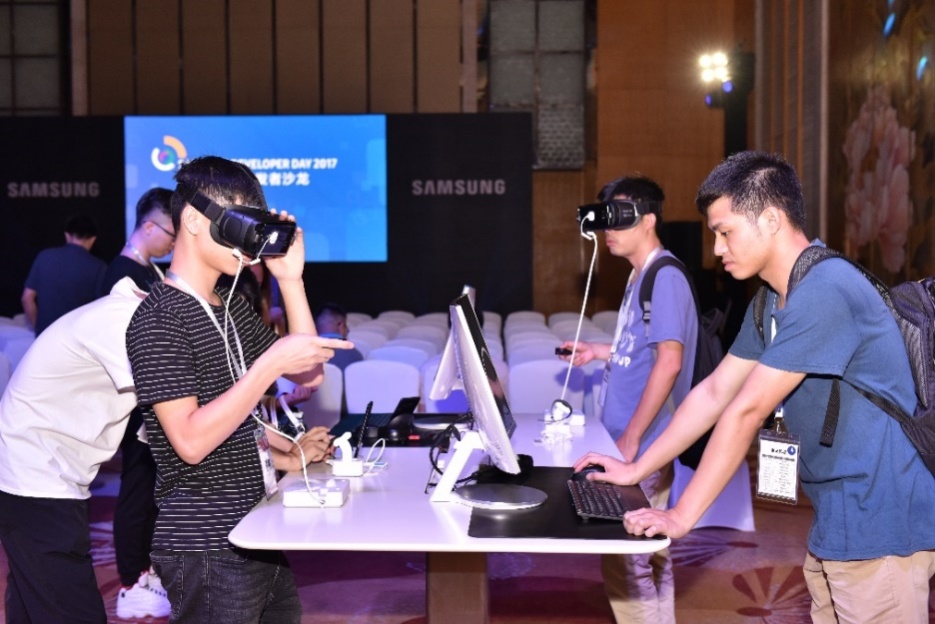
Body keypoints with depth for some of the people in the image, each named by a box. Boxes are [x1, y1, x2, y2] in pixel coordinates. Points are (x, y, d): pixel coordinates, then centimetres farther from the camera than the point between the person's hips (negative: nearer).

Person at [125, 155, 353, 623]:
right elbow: (191, 441, -22)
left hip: (259, 535, 8)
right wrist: (272, 362, -26)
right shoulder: (158, 319, -14)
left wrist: (290, 280, 3)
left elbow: (309, 375, 9)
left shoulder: (231, 308, 13)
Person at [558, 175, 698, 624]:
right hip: (640, 442, 10)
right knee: (648, 556, 16)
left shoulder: (664, 277, -15)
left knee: (625, 563, -3)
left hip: (643, 447, -10)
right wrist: (599, 352, 16)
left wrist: (631, 438, -22)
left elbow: (668, 360, -23)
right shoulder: (641, 276, 14)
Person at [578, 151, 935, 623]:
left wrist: (681, 516, -17)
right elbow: (714, 392, 13)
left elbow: (745, 413, -21)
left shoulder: (824, 292, -22)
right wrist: (634, 470, 13)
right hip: (836, 522, 9)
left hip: (879, 525, -9)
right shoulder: (773, 300, 10)